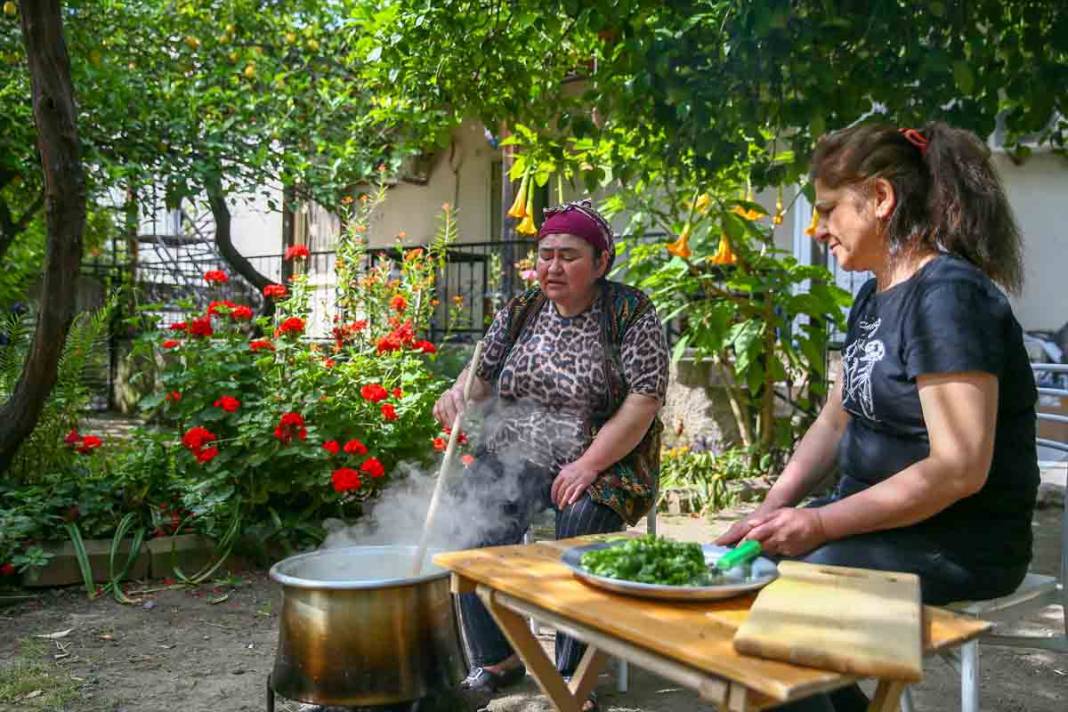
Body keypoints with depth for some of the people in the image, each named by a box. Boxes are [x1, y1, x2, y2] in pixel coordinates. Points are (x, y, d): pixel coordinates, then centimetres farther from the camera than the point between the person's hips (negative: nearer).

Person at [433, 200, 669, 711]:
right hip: (514, 455, 4)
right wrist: (459, 392, -11)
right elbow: (483, 375, 14)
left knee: (582, 523, -31)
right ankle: (496, 659, -2)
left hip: (602, 461, -3)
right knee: (475, 519, -22)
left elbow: (644, 401, -11)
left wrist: (588, 464, -18)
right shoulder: (519, 311, 10)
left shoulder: (631, 314, -4)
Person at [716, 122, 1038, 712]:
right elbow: (835, 421, 14)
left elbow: (959, 469, -25)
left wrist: (820, 523, -21)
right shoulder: (874, 296, 11)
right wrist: (768, 512, 3)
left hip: (956, 544, -9)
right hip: (875, 519, 9)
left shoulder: (949, 295, -19)